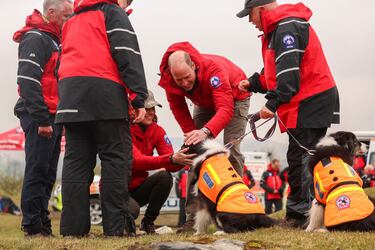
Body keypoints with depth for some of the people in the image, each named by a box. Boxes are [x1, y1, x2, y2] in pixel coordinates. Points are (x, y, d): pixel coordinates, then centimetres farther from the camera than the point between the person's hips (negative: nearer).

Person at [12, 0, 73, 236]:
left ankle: (42, 223, 15)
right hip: (40, 118, -9)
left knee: (48, 174, 10)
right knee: (37, 171, -8)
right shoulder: (35, 38, -9)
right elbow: (28, 81, -18)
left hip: (52, 118, 9)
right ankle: (33, 226, -5)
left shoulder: (53, 40, 22)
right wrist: (42, 120, -21)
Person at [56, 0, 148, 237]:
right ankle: (116, 226, -11)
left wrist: (65, 98, 23)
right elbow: (128, 55, -5)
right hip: (104, 90, -6)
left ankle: (73, 226, -1)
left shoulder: (72, 21, 28)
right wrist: (139, 99, -9)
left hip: (69, 93, 6)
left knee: (76, 160, 4)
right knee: (116, 157, -5)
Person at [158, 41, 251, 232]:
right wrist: (192, 134, -26)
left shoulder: (213, 68, -44)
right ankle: (192, 218, -11)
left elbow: (225, 109, -52)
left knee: (231, 151, -20)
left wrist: (206, 131, -68)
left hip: (235, 97, -4)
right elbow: (178, 109, -16)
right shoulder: (168, 79, -29)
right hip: (204, 102, 4)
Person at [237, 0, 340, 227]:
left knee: (300, 158, -10)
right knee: (301, 158, 10)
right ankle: (296, 214, 12)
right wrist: (253, 83, 14)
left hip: (310, 104, -11)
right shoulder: (278, 29, 20)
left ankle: (299, 213, -9)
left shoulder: (287, 27, -14)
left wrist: (273, 103, -31)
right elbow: (277, 71, 26)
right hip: (305, 104, 11)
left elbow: (289, 71, -26)